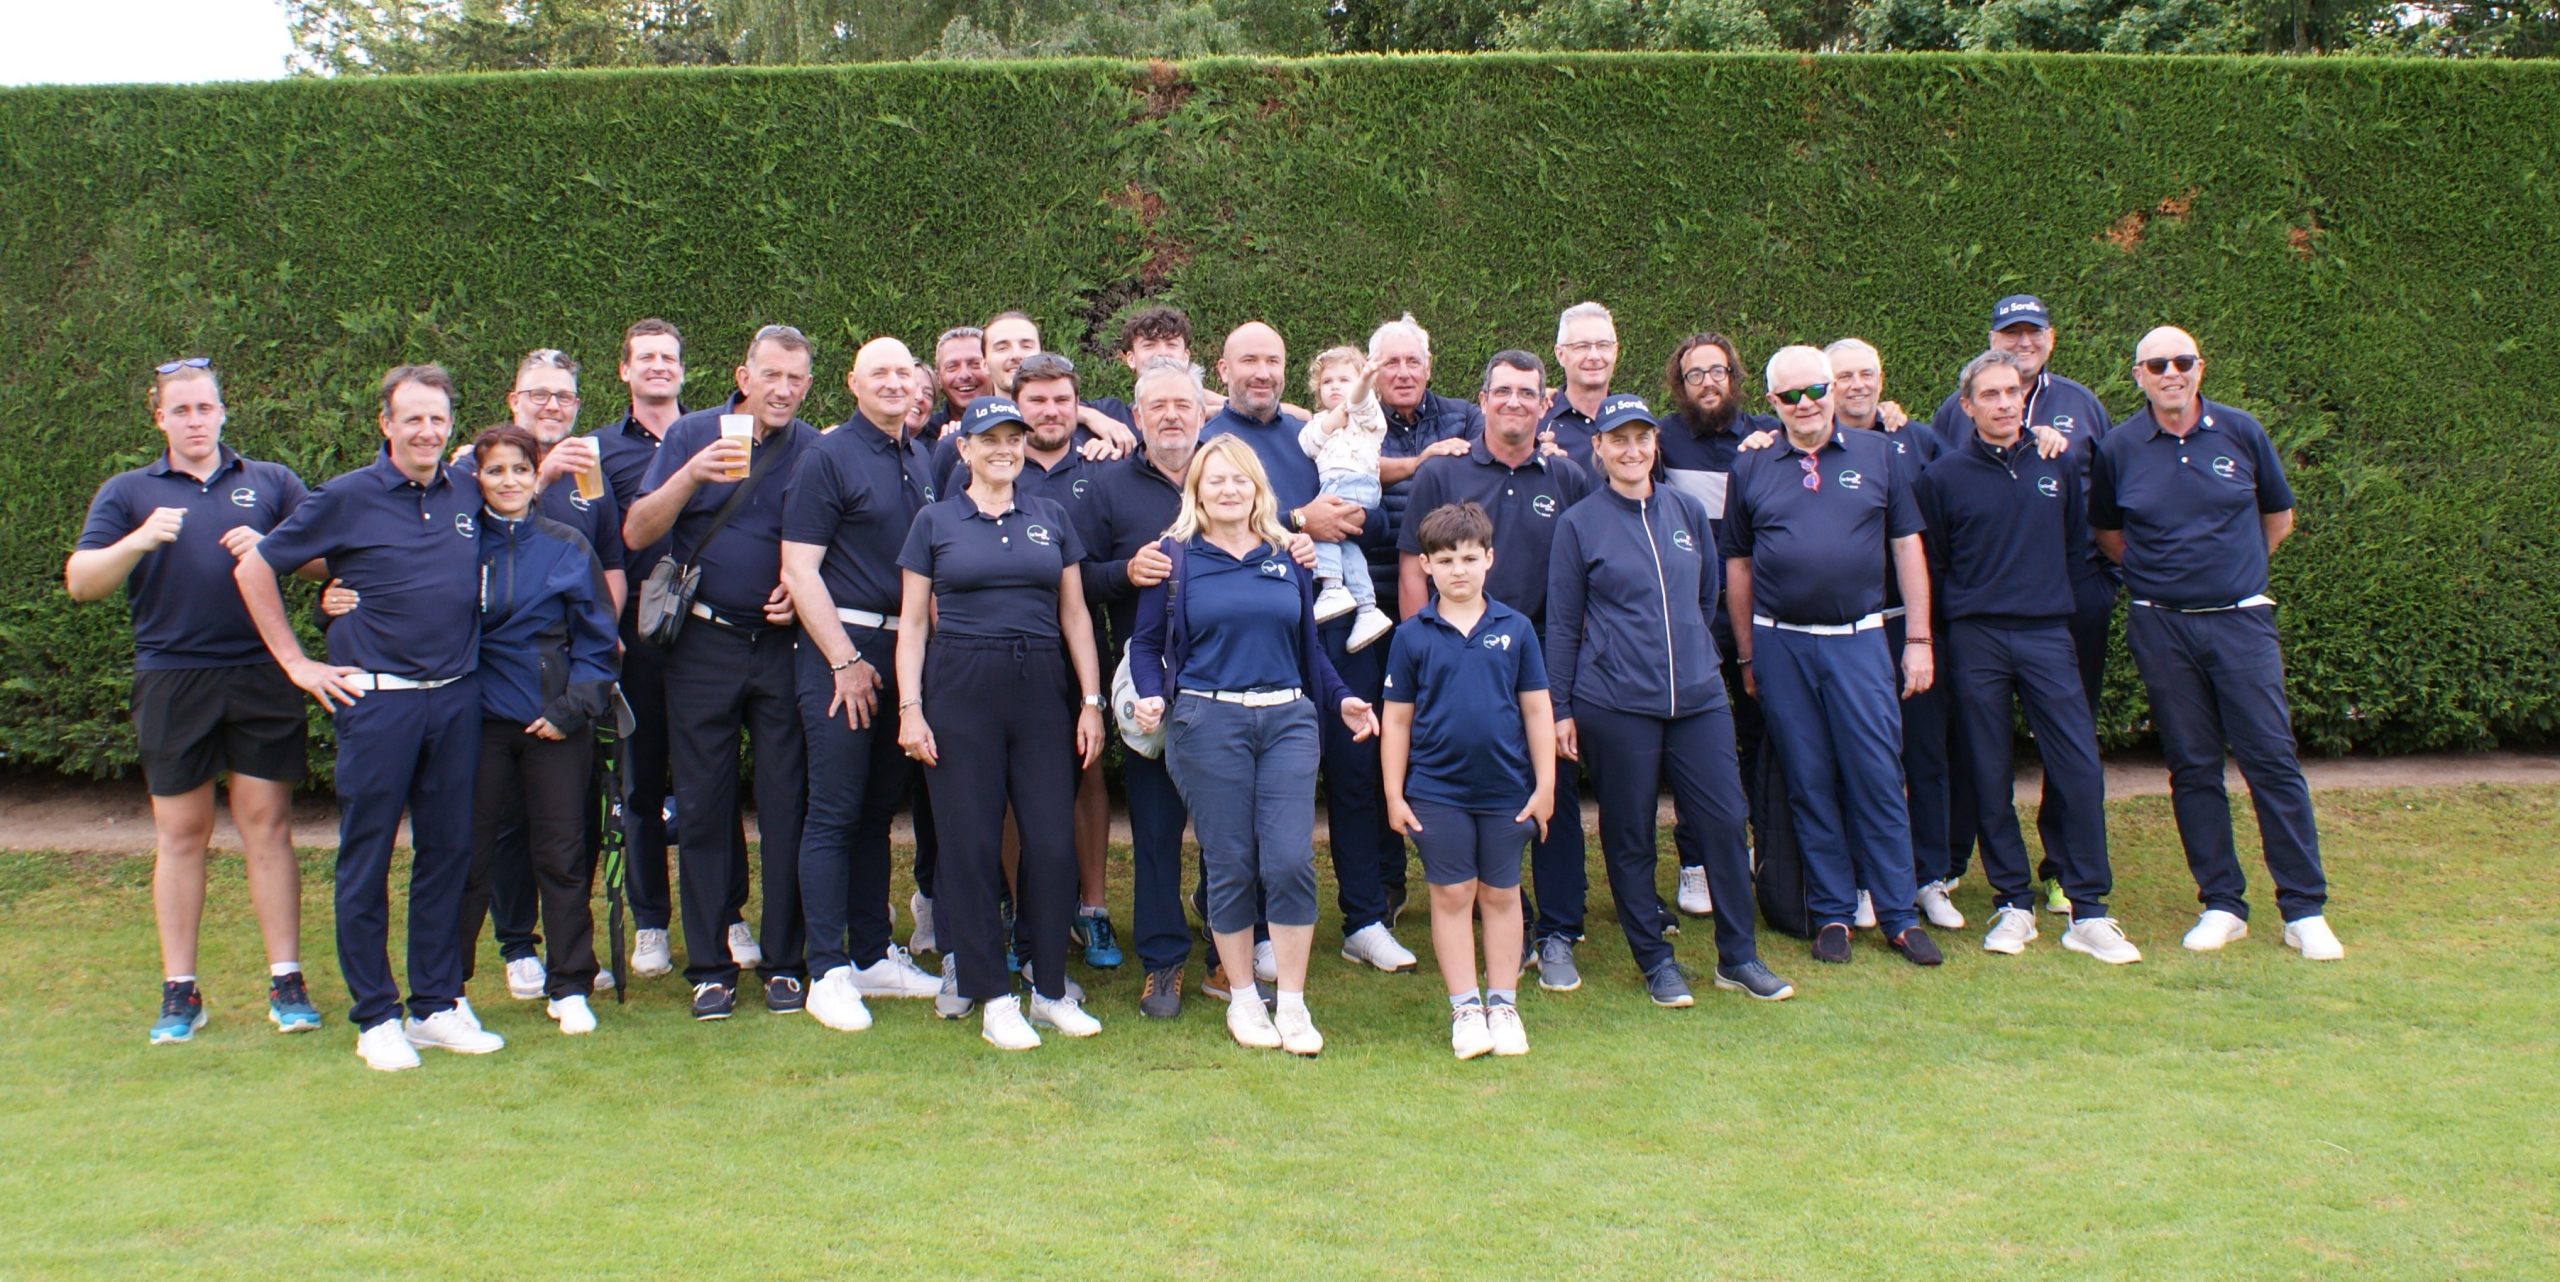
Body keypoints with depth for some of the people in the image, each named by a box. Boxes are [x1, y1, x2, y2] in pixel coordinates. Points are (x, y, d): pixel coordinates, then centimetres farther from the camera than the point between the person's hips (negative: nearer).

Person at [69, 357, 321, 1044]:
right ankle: (179, 991, 12)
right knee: (180, 833, 5)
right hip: (172, 679, 1)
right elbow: (81, 581, 3)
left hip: (262, 676, 0)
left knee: (267, 825, 0)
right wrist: (140, 540, -14)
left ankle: (286, 981, 5)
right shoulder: (128, 492, 12)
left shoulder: (271, 482, 12)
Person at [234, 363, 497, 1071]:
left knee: (448, 852, 9)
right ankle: (375, 1019, 11)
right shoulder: (348, 499, -4)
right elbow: (254, 568, 2)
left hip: (459, 698, 4)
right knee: (366, 860, 2)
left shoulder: (468, 496, 8)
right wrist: (297, 663, 1)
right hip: (378, 700, -4)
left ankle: (437, 1005, 20)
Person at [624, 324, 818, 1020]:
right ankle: (711, 967, 12)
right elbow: (635, 533, -6)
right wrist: (692, 474, -19)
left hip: (783, 643, 0)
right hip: (704, 644, 0)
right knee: (703, 806, 3)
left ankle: (784, 962, 11)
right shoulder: (692, 435, 2)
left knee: (786, 805, 1)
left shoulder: (815, 452, 4)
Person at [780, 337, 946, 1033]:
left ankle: (874, 956, 21)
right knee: (834, 814, -3)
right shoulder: (829, 457, -5)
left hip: (906, 652, 6)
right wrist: (845, 660, -13)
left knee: (878, 811, 13)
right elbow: (798, 568, -9)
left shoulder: (922, 460, 14)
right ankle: (829, 972, 2)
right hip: (842, 648, -6)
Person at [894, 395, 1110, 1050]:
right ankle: (993, 998, 10)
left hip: (1042, 689, 2)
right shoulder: (935, 522, 6)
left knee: (1053, 842, -1)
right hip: (961, 692, -2)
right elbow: (913, 621, 5)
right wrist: (909, 709, -4)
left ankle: (1051, 989, 13)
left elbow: (1074, 612, 11)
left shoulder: (1051, 518, 12)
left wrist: (1090, 701, 5)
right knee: (971, 844, 0)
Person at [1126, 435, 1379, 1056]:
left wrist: (1341, 698, 7)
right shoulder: (1175, 557, 4)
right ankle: (1243, 999, 19)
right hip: (1207, 723, -2)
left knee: (1291, 860, -6)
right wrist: (1150, 697, -13)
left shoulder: (1288, 558, 13)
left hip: (1287, 719, 2)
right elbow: (1146, 643, 5)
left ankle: (1292, 1004, 7)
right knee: (1231, 866, 2)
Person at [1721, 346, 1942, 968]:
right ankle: (1831, 913, 16)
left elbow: (1907, 545, 7)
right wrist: (1748, 654, 9)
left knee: (1877, 777, -1)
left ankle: (1899, 916, 10)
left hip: (1858, 640, -1)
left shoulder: (1875, 455, 6)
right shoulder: (1751, 469, 7)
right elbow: (1738, 564, 11)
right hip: (1781, 645, 1)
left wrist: (1919, 638, 3)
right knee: (1809, 783, 5)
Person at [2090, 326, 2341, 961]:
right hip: (2162, 628, 0)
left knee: (2272, 760, -2)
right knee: (2192, 768, 5)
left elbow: (2278, 516, 16)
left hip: (2241, 621, 0)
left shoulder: (2240, 431, 1)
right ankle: (2221, 904, 14)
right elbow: (2106, 533, 16)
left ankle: (2305, 910, 5)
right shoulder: (2119, 449, 0)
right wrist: (2157, 573, 9)